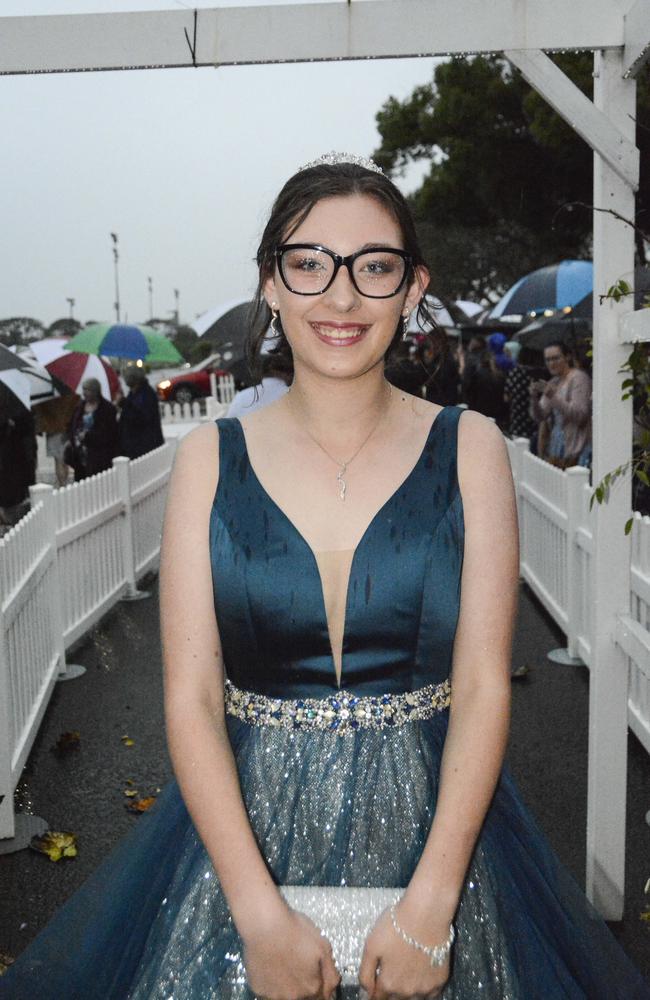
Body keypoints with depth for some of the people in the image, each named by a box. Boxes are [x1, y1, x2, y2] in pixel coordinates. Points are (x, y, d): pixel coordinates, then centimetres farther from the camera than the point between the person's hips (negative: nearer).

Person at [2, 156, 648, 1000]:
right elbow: (192, 697, -7)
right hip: (243, 826, 1)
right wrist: (260, 913, -15)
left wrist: (429, 906, -15)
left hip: (432, 824, 0)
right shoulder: (210, 457, -2)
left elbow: (484, 686, -7)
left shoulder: (469, 448, -3)